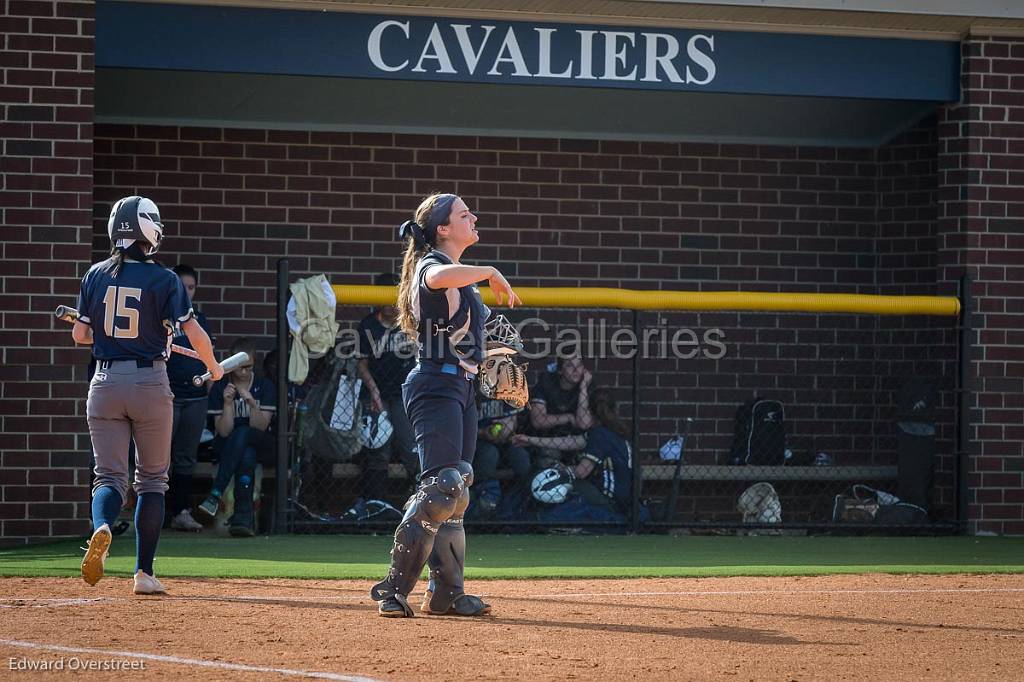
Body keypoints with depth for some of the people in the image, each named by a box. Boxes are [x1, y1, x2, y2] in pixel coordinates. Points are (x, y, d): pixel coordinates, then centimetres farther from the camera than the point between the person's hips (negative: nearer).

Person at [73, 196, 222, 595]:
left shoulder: (96, 276, 3)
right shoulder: (164, 280, -6)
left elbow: (80, 335, 5)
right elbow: (194, 333, -10)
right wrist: (214, 367, 8)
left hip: (105, 382, 2)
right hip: (150, 382, -2)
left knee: (110, 476, 5)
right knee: (152, 478, 11)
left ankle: (102, 528, -29)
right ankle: (144, 572, 7)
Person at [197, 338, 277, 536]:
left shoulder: (265, 386, 0)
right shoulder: (219, 388, 0)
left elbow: (260, 428, -9)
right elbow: (223, 431, -7)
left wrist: (252, 403, -26)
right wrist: (227, 404, -22)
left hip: (262, 447, 0)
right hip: (227, 448, 0)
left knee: (242, 433, -36)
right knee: (247, 454, -38)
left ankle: (215, 495, -43)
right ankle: (244, 518, -47)